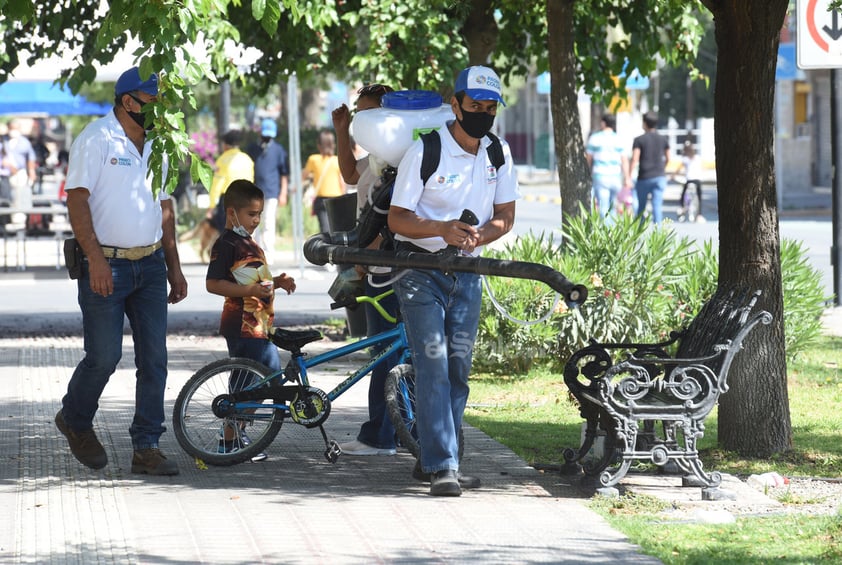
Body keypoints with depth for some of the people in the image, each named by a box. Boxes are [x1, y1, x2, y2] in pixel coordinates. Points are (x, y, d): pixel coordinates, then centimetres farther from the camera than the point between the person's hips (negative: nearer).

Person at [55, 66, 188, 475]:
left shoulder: (155, 146, 15)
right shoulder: (96, 140, -7)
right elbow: (77, 200, -13)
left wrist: (174, 267, 18)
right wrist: (95, 258, -22)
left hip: (150, 265, 6)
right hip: (106, 266, -6)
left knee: (154, 359, 1)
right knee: (104, 356, -6)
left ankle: (146, 448, 5)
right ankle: (75, 420, 21)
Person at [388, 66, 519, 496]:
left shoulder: (499, 155, 2)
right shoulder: (424, 152, -14)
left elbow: (505, 216, 4)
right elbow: (397, 218, -12)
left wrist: (477, 237, -18)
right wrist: (442, 229, -30)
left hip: (466, 271, 5)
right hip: (420, 270, -5)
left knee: (459, 367, 5)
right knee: (433, 364, -13)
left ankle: (434, 459, 15)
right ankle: (441, 466, -17)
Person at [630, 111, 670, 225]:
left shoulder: (639, 140, -4)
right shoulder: (663, 139, 7)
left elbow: (634, 159, -12)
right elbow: (667, 158, 16)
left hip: (644, 177, -2)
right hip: (659, 176, 2)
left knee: (641, 206, 14)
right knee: (657, 206, -6)